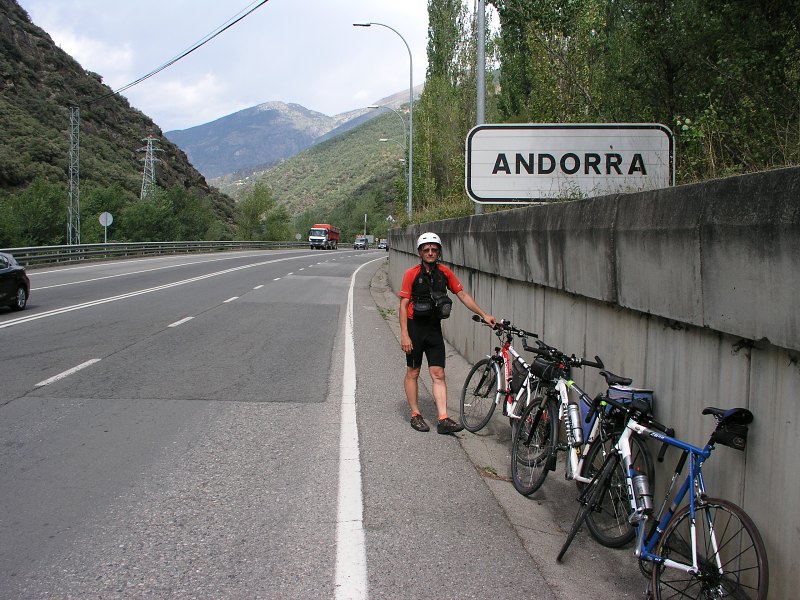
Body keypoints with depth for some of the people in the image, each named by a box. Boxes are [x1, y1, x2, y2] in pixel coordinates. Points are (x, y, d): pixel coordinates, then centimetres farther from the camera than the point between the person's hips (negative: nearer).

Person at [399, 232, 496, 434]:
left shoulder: (444, 273, 3)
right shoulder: (412, 274, -9)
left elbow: (463, 295, 8)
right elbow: (403, 305, -10)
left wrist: (483, 315, 2)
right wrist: (404, 335, -16)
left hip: (434, 329, 4)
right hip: (415, 328, -4)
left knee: (438, 375, -1)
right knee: (413, 373, 7)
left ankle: (443, 420, -4)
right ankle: (415, 415, 18)